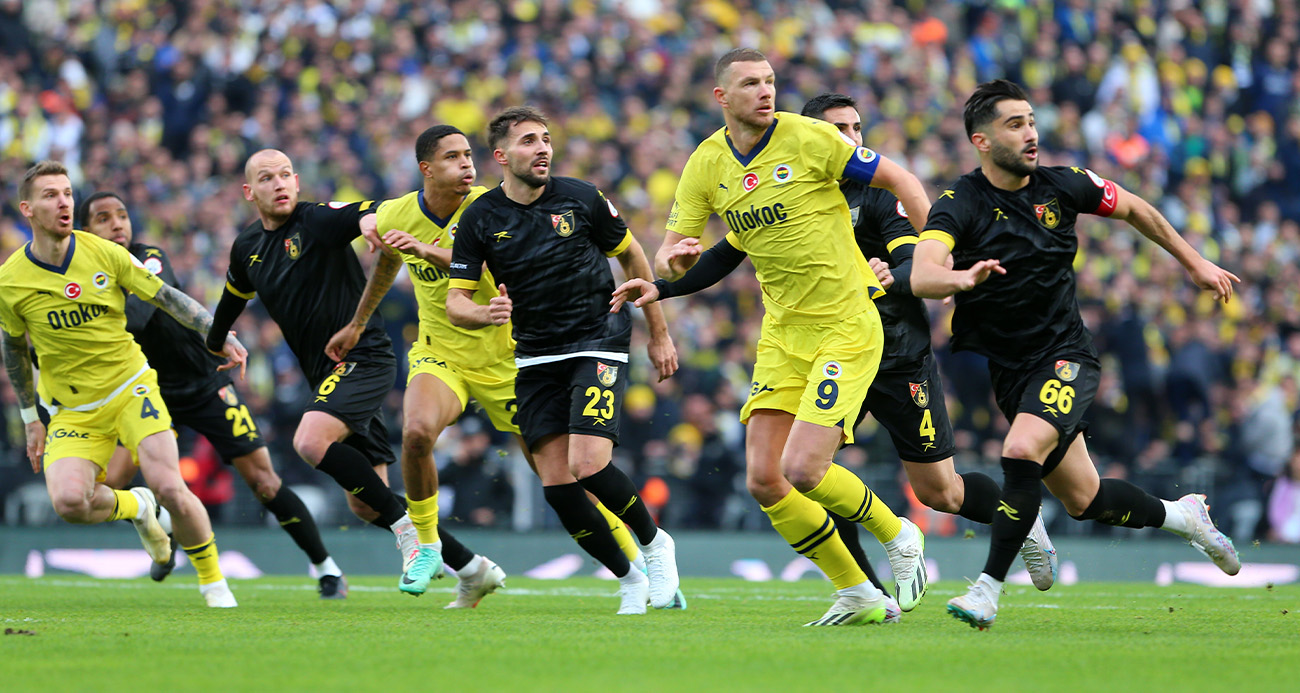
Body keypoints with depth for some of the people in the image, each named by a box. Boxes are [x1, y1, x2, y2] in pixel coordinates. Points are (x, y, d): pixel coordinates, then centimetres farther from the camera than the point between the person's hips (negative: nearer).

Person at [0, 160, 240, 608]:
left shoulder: (105, 254, -7)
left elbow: (167, 298, 2)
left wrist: (221, 336, -9)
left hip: (131, 387, 0)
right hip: (72, 410, 0)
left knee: (168, 488, -19)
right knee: (68, 501, -24)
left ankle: (212, 579, 6)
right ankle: (135, 508, 11)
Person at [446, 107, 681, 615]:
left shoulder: (580, 199, -5)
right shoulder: (480, 218, -3)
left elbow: (631, 257, 10)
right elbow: (455, 303, -2)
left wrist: (659, 334, 12)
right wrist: (486, 314, -26)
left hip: (599, 341, -3)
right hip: (536, 358, 3)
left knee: (588, 464, -20)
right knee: (556, 483, -7)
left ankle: (654, 544, 6)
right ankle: (629, 579, 10)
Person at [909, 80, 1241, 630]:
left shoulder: (1061, 186, -4)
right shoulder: (960, 206, -13)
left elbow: (1133, 209, 16)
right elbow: (922, 276, -30)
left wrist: (1195, 263, 21)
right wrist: (963, 279, -52)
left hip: (1065, 356, -1)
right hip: (1007, 371, 1)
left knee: (1022, 451, -28)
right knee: (1083, 501, 6)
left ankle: (989, 588, -22)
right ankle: (1180, 514, 35)